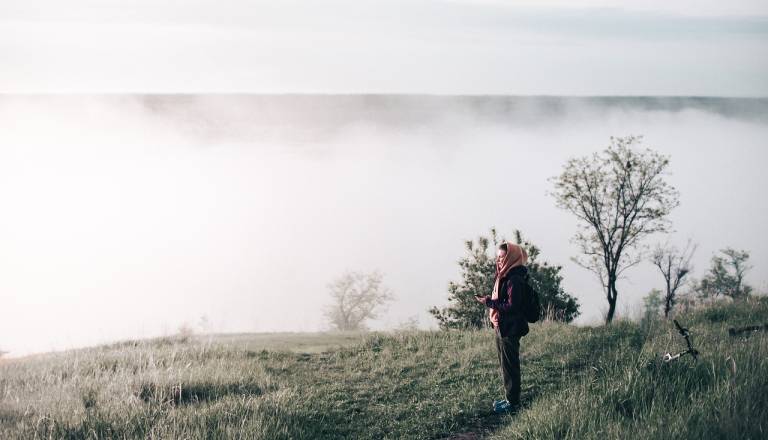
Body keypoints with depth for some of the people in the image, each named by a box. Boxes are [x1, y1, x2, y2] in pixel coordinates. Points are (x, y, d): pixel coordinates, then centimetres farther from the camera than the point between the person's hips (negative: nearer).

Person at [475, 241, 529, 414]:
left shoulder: (514, 280, -20)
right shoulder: (504, 276, 10)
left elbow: (511, 307, -23)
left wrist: (489, 302, -21)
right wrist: (489, 300, 2)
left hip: (509, 330, -10)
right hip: (501, 327, 10)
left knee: (509, 366, 0)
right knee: (506, 365, 18)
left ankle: (513, 403, 9)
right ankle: (509, 398, 28)